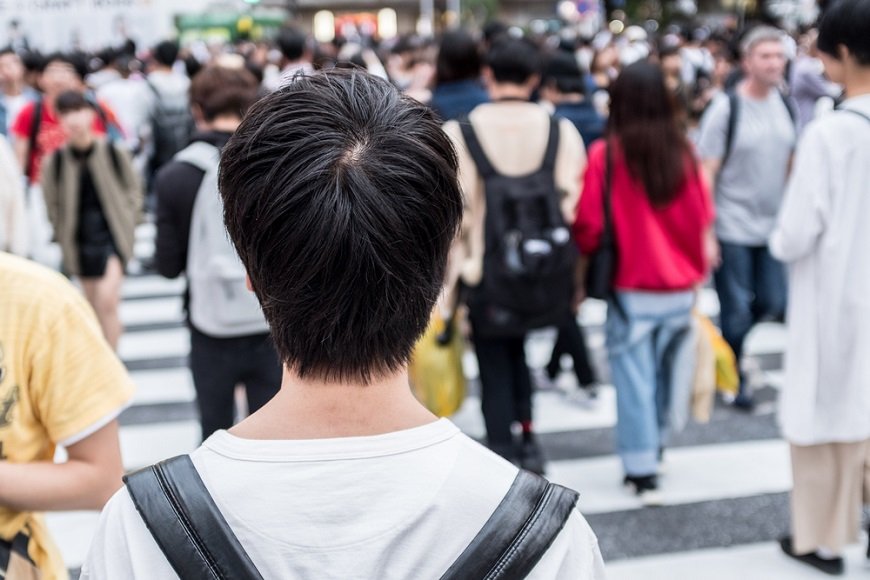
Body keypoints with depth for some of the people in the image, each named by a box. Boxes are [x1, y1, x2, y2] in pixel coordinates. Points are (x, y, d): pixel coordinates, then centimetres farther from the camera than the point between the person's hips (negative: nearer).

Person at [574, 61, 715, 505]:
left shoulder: (606, 155, -13)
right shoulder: (683, 152, -3)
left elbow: (589, 225, -10)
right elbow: (703, 216, 6)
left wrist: (583, 271, 8)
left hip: (631, 289, -4)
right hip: (680, 286, 4)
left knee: (634, 377, 3)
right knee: (665, 370, 18)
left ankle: (642, 473, 4)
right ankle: (655, 447, 34)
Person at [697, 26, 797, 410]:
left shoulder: (784, 105, 5)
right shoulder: (727, 109, -12)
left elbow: (790, 163, 14)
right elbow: (706, 173, -12)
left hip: (774, 227, 5)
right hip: (732, 229, -5)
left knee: (774, 305, 10)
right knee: (737, 314, 3)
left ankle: (728, 344, 36)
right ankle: (734, 381, 22)